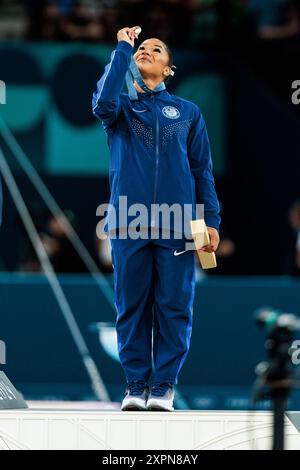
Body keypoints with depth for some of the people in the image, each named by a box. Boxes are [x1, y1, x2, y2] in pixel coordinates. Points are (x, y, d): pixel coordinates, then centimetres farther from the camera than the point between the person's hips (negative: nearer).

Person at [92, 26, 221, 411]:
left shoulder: (187, 112, 13)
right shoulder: (120, 107, 10)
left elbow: (202, 169, 11)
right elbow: (103, 103, -15)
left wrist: (211, 220, 0)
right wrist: (123, 48, -8)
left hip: (176, 226, 0)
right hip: (129, 224, 0)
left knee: (174, 307, -1)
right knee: (132, 307, 2)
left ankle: (164, 386, 5)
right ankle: (136, 384, 8)